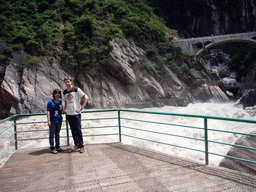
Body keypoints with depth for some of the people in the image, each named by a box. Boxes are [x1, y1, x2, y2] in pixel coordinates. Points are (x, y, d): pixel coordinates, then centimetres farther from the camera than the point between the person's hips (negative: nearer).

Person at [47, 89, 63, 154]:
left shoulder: (60, 101, 7)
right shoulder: (50, 102, -7)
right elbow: (48, 111, -9)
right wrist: (48, 120, -13)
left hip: (59, 120, 5)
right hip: (52, 121, -5)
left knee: (57, 134, 15)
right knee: (52, 134, 2)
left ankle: (57, 146, 26)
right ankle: (52, 148, 9)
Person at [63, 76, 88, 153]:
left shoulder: (76, 89, -5)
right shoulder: (65, 92, 12)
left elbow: (86, 98, -6)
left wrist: (81, 108, -10)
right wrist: (65, 109, 12)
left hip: (76, 113, -5)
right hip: (69, 114, 5)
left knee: (78, 130, -2)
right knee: (73, 131, 10)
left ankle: (81, 146, 8)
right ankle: (76, 145, 21)